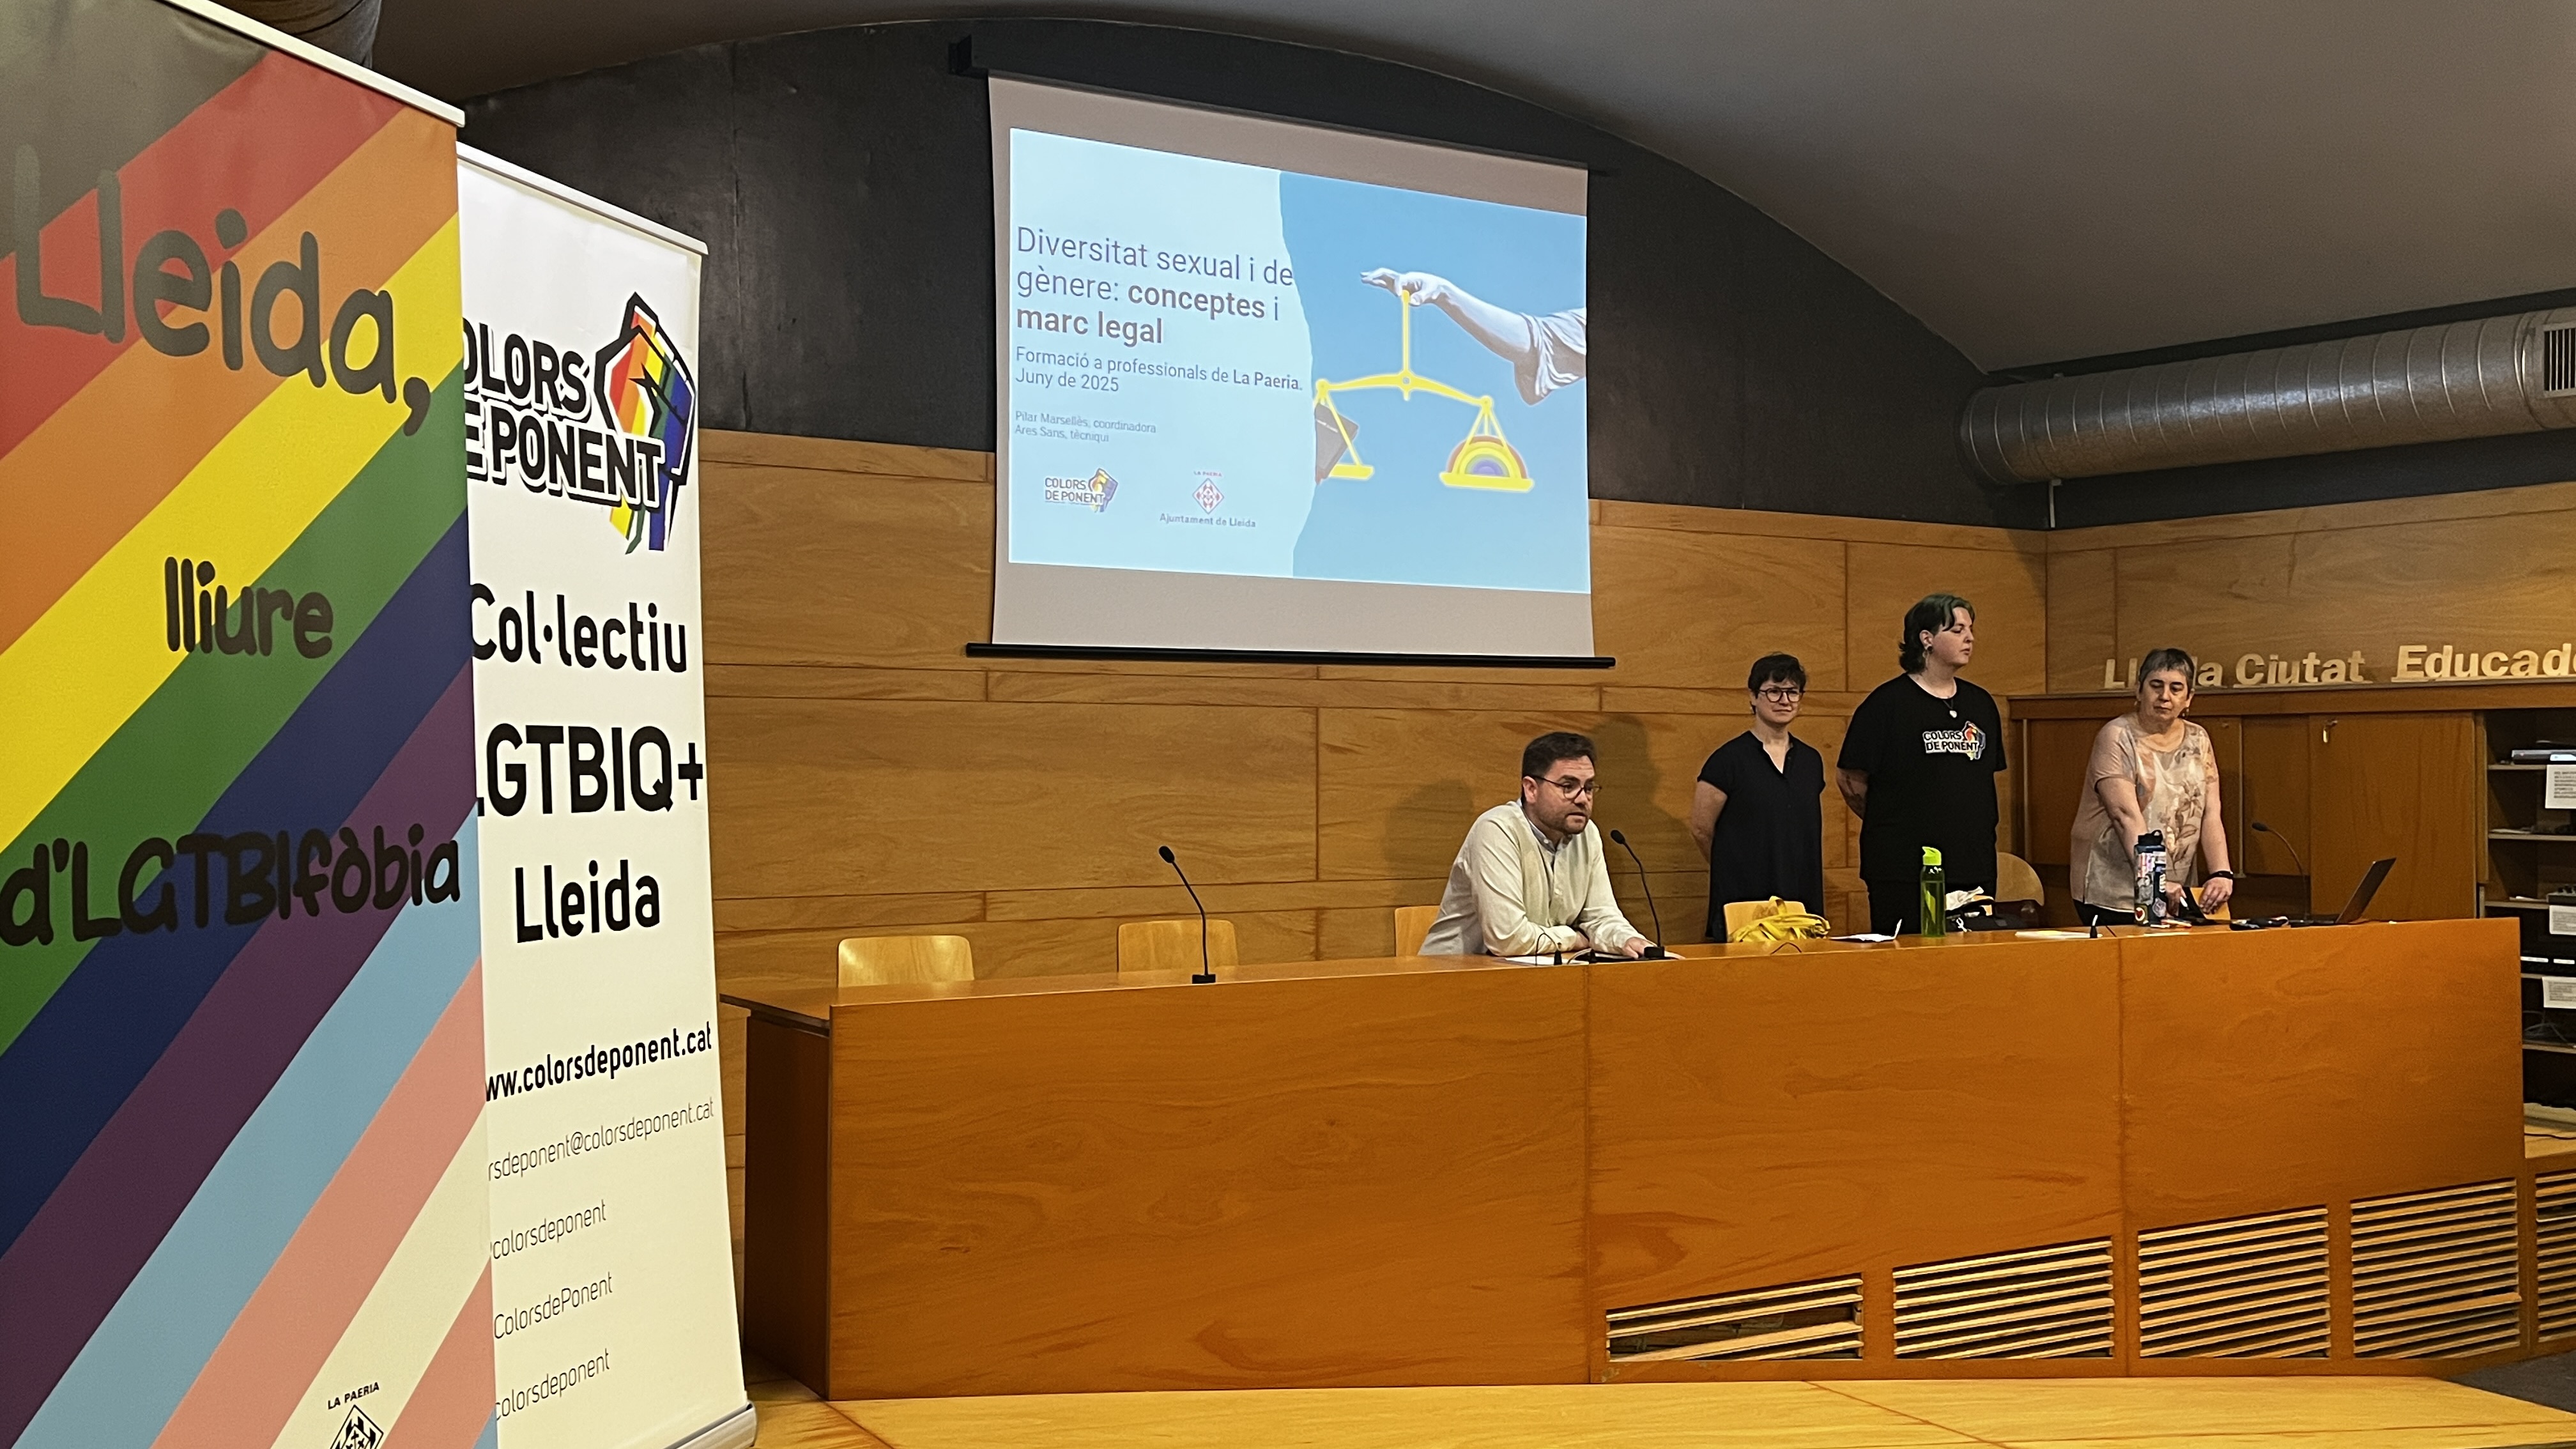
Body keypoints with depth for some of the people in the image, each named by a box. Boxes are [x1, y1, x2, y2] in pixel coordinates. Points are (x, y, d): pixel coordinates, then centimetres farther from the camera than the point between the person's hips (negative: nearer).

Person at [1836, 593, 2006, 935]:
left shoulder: (1981, 704, 13)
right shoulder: (1888, 702, -6)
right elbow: (1849, 777, -3)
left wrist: (1966, 826, 16)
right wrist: (1889, 825, 5)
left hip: (1974, 867, 6)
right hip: (1904, 870, -6)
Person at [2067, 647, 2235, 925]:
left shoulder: (2198, 740, 9)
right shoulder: (2118, 737, -8)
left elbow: (2211, 815, 2)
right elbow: (2126, 816, -20)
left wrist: (2221, 874, -15)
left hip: (2175, 893, 5)